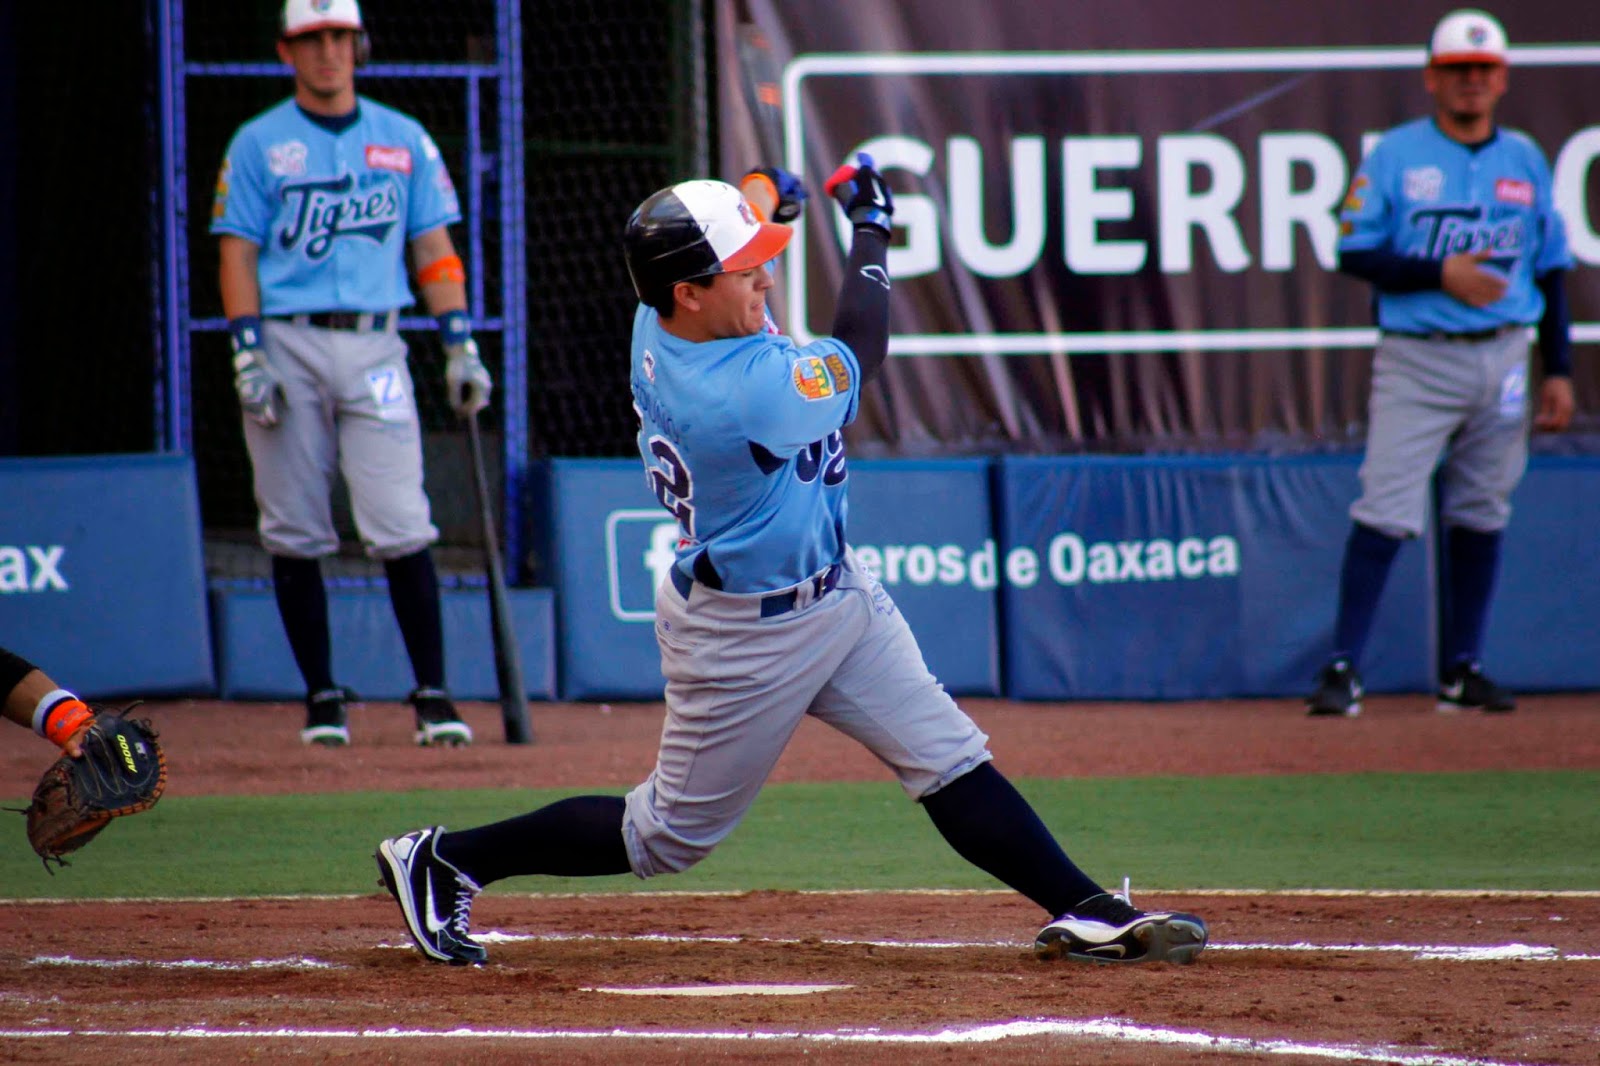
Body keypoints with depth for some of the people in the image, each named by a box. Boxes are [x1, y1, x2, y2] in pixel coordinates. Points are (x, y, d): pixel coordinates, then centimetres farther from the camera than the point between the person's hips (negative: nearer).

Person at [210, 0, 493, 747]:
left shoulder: (404, 140, 12)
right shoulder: (258, 145, 6)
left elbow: (433, 247, 12)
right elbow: (237, 255, 2)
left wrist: (461, 349, 3)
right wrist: (248, 359, -9)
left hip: (373, 347, 1)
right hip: (286, 342, -1)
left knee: (402, 528, -9)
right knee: (295, 534, 1)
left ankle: (432, 693, -6)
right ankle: (322, 697, 9)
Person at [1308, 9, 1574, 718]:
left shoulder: (1526, 161, 11)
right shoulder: (1395, 155, 0)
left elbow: (1551, 270, 14)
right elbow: (1355, 253, -5)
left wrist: (1559, 369, 8)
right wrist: (1440, 274, -17)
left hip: (1503, 359, 4)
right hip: (1417, 359, -4)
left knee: (1480, 515, 8)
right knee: (1385, 513, -11)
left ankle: (1463, 671, 15)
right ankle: (1343, 670, -11)